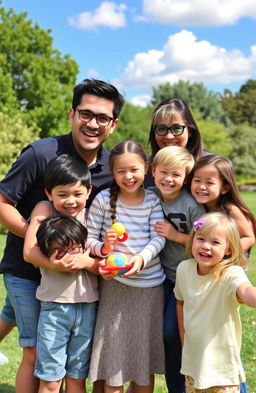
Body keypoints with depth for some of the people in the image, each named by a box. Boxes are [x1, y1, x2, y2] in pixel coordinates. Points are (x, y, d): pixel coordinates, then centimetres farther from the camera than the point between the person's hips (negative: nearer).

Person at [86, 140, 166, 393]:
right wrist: (103, 248, -21)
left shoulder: (153, 200, 0)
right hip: (115, 284, -2)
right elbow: (89, 239, -1)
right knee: (114, 353, 4)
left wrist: (142, 258, -24)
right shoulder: (103, 200, -5)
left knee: (146, 360, 13)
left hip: (150, 284, 2)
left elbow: (159, 238, -6)